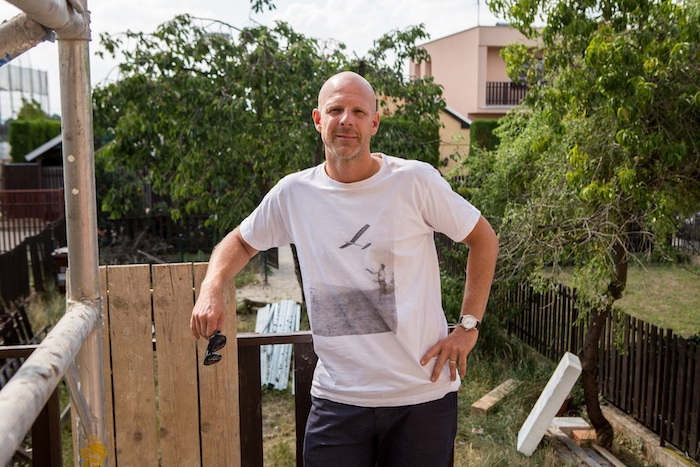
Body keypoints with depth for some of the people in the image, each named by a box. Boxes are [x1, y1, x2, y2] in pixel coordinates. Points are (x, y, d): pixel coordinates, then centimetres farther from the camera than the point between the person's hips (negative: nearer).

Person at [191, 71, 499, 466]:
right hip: (338, 399, 2)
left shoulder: (416, 181, -9)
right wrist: (212, 289, -6)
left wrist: (468, 327, -4)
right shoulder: (294, 193, -2)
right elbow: (241, 241, 14)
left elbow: (484, 239, 1)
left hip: (424, 395, -1)